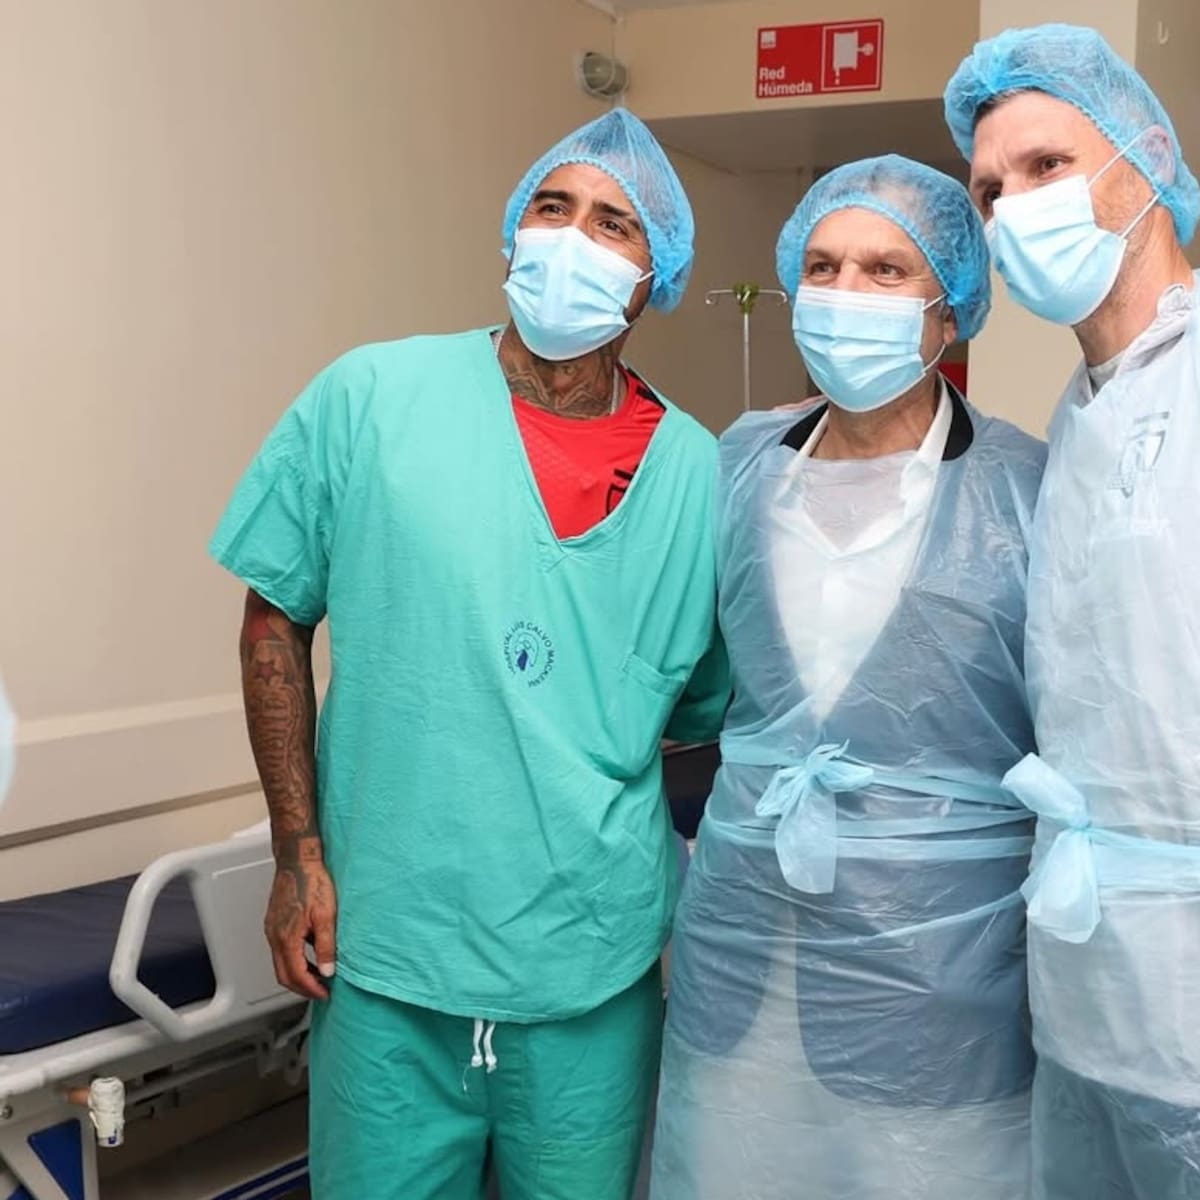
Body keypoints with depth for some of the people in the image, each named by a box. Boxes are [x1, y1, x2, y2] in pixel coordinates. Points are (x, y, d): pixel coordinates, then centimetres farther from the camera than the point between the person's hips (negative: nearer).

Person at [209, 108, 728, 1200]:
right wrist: (299, 854, -2)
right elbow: (275, 621, 2)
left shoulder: (694, 473, -1)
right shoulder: (371, 399, -4)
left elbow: (711, 713, 8)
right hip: (384, 957, -1)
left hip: (596, 977, 1)